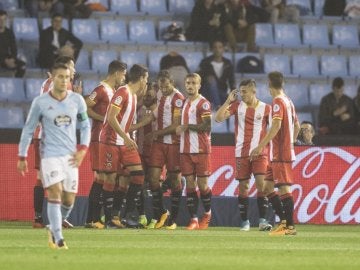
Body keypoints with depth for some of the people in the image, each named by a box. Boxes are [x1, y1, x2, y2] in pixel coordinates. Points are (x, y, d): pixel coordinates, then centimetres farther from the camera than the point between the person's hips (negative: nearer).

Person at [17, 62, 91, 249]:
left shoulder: (77, 100, 3)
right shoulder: (40, 102, -4)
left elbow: (85, 126, 14)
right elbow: (28, 130, 5)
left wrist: (83, 149, 0)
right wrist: (22, 157, 5)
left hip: (70, 156, 3)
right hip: (50, 155, -3)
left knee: (69, 200, 4)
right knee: (55, 193, -17)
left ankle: (53, 228, 29)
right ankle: (58, 239, -17)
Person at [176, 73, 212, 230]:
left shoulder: (203, 103, -6)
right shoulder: (184, 103, 18)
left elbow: (207, 126, -15)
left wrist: (186, 127, -13)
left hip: (201, 150, -6)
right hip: (185, 150, 6)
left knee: (202, 184, -1)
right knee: (190, 184, 2)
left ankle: (207, 214, 20)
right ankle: (193, 220, 2)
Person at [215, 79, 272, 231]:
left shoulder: (266, 108, 1)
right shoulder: (237, 106, 5)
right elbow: (218, 118, -3)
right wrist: (228, 101, -8)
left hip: (260, 153, -2)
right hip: (242, 153, 2)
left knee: (261, 184, -13)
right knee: (243, 186, 3)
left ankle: (262, 221, -10)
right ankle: (245, 222, 11)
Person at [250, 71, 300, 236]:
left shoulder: (278, 101, -12)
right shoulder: (289, 101, 15)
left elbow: (276, 125, -23)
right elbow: (297, 126, 21)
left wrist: (260, 146, -23)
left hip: (280, 154, -9)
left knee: (284, 189, -7)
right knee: (267, 187, 12)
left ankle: (289, 226, -6)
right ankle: (284, 221, 10)